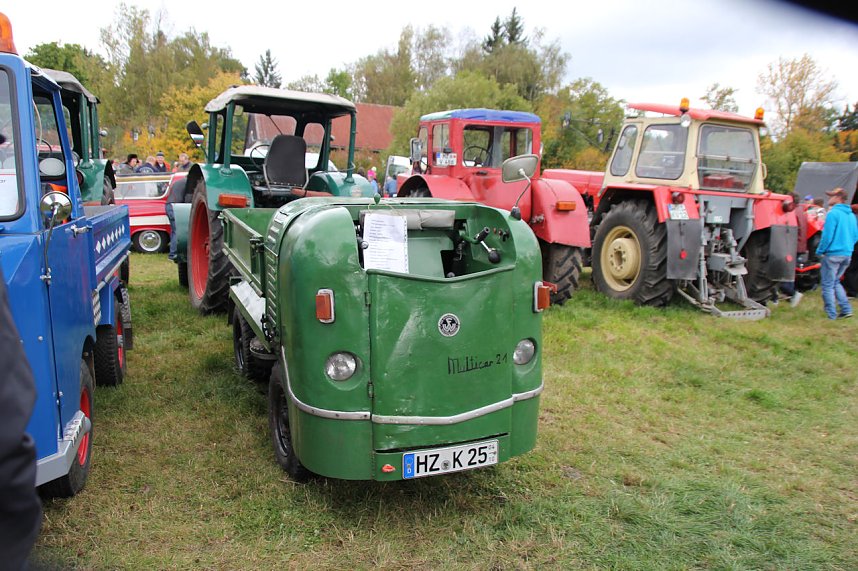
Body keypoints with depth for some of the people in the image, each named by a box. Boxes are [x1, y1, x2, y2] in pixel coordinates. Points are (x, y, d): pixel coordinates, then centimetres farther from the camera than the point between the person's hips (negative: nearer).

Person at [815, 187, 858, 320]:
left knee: (828, 285, 2)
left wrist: (820, 251, -7)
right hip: (847, 254, 7)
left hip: (832, 254, -7)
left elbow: (827, 236, -17)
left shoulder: (833, 213, -14)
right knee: (835, 282, 21)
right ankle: (846, 309, 14)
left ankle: (831, 315, 4)